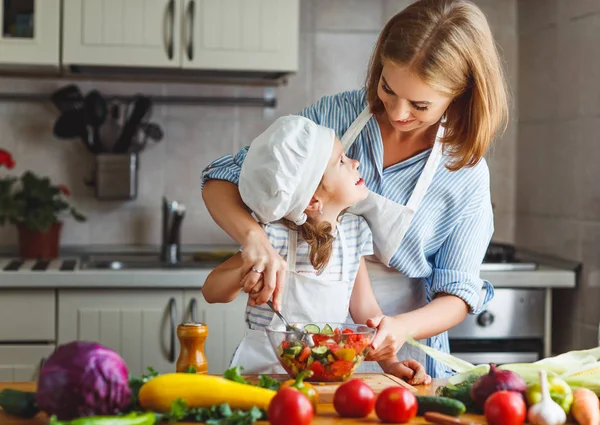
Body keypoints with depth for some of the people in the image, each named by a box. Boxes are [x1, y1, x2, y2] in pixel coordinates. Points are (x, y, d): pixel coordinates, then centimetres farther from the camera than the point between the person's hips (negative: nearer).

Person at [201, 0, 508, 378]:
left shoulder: (467, 175, -6)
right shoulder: (334, 116, -4)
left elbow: (457, 292, -2)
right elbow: (221, 181, -3)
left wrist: (403, 327, -24)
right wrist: (254, 236, -25)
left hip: (397, 361, 4)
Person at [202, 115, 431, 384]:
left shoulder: (355, 230, 3)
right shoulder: (276, 236, -14)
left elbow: (365, 309, 8)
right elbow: (210, 291, -9)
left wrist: (390, 362, -3)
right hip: (265, 369, -4)